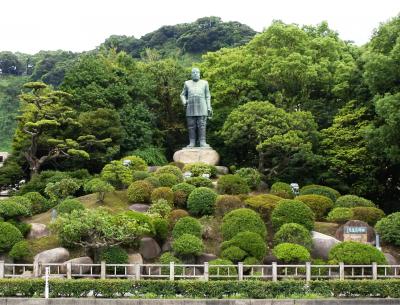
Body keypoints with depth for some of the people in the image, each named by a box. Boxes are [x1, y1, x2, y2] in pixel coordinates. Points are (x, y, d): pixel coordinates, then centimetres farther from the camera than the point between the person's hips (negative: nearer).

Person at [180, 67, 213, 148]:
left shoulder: (204, 83, 16)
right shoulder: (187, 83, 18)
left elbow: (207, 96, 14)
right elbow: (183, 94, 21)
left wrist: (209, 107, 4)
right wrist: (184, 102, 0)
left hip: (202, 109, -1)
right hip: (191, 108, 1)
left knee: (202, 125, -7)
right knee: (191, 126, -2)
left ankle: (202, 142, -7)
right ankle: (192, 143, 0)